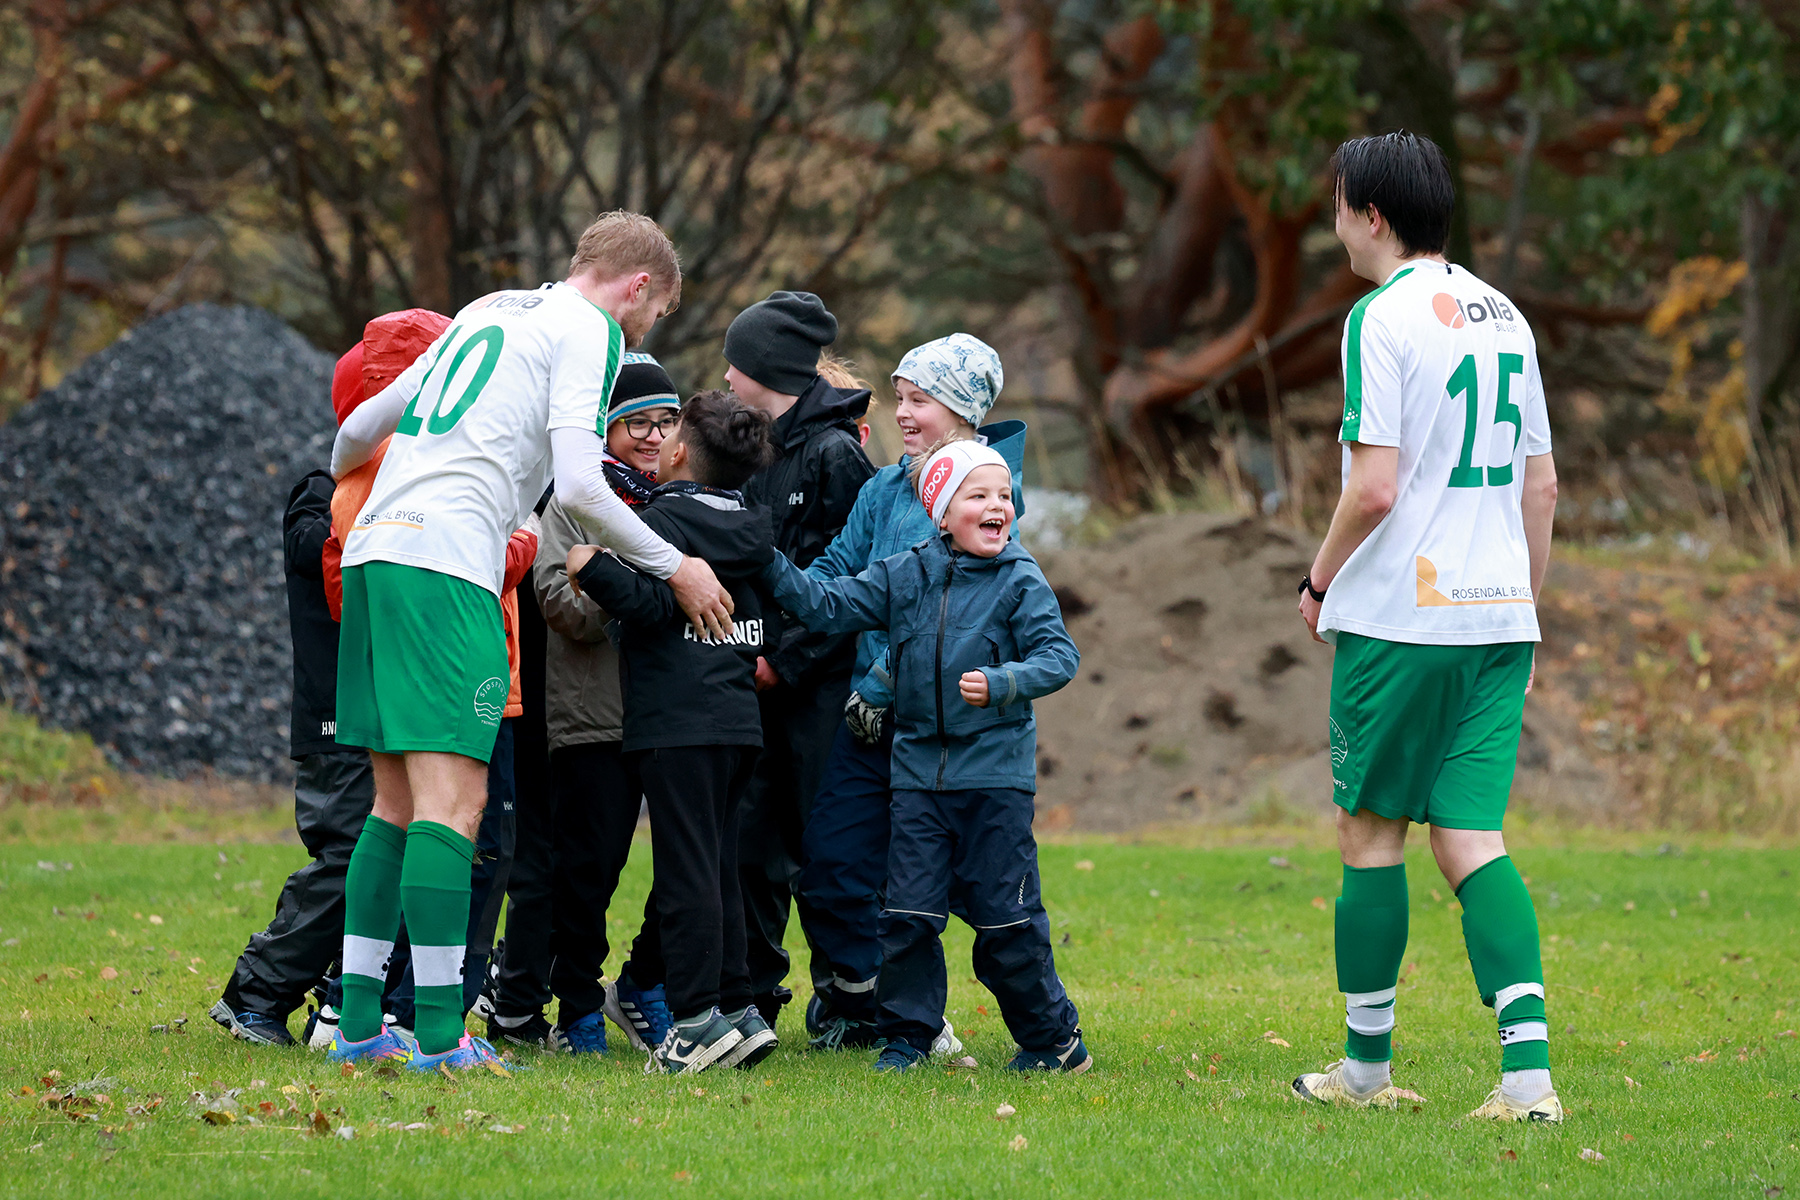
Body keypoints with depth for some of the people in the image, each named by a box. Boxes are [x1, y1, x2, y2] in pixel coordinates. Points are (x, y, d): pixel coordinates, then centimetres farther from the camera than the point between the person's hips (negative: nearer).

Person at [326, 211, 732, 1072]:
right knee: (453, 801, -10)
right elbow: (578, 485, -10)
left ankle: (358, 1024, 12)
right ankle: (439, 1034, -14)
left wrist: (339, 473, 56)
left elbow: (359, 429, 34)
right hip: (446, 563, -9)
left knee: (399, 801, 13)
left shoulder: (486, 315, 26)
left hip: (374, 550, 9)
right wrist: (674, 568, 1)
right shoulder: (589, 331, 2)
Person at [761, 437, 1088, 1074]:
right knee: (908, 912, 2)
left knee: (1006, 916, 0)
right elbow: (828, 605, 8)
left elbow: (1059, 655, -11)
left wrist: (1002, 684, -26)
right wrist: (771, 566, -2)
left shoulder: (1021, 582, -4)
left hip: (995, 773, -3)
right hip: (919, 769, 3)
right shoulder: (903, 575, 6)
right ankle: (907, 1035, 13)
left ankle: (1053, 1038, 13)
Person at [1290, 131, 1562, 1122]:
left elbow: (1374, 488, -17)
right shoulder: (1503, 316, 13)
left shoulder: (1384, 318, -10)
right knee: (1471, 839, 2)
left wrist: (1319, 582, -1)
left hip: (1400, 620, -6)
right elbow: (1542, 489, 16)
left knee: (1372, 834, 7)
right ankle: (1528, 1070, -13)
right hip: (1495, 615, 6)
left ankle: (1366, 1066, 15)